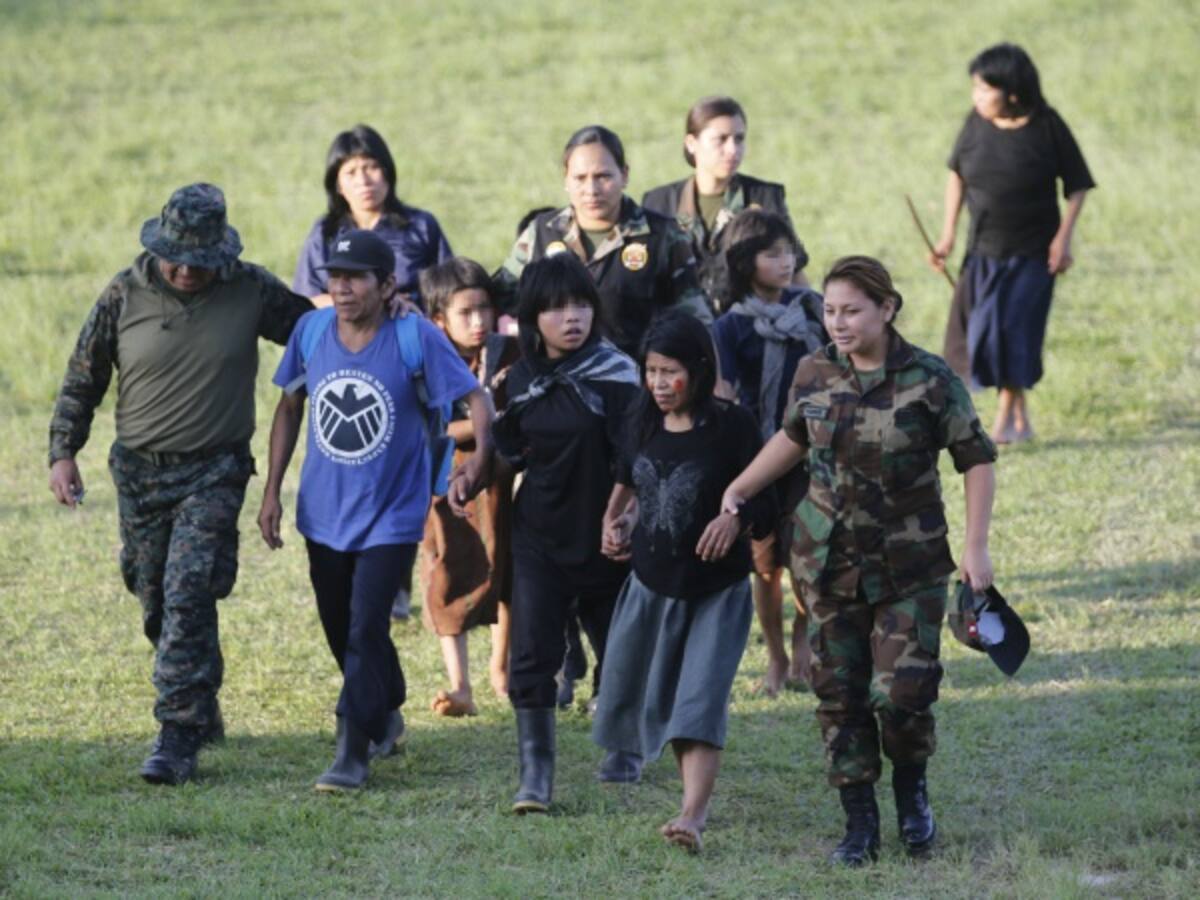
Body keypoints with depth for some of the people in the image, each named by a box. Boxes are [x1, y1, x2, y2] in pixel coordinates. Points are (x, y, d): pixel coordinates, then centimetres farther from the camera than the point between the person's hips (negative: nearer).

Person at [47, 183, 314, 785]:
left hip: (213, 473, -3)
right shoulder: (126, 295, -3)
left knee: (188, 595, -15)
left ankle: (177, 739, -14)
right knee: (157, 601, 10)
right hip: (139, 471, 3)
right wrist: (63, 452, 1)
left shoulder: (251, 292, -6)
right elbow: (82, 379, 6)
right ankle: (202, 711, 30)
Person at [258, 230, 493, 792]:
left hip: (391, 514, -5)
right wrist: (272, 491, 8)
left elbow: (475, 398, -13)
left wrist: (478, 460, -32)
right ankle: (385, 714, 44)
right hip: (325, 511, 5)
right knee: (340, 630, 17)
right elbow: (290, 407, 10)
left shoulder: (415, 339, -16)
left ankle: (352, 754, -6)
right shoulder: (312, 332, -4)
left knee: (365, 629, -13)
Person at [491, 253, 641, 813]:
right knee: (531, 655, -9)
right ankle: (536, 772, -8)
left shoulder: (614, 374, -12)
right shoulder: (524, 378, 3)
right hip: (539, 536, 3)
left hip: (602, 537, -3)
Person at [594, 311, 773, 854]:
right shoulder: (644, 421, 0)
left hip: (717, 589, -6)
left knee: (700, 700, -16)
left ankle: (692, 816, -25)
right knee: (659, 698, 12)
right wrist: (614, 517, 6)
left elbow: (767, 497, -12)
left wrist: (738, 518, -32)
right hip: (653, 583, 6)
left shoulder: (730, 426, -16)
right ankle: (696, 794, 36)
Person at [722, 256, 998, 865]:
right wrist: (736, 491, 14)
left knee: (902, 693, -10)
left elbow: (977, 460, -6)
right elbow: (793, 439, 19)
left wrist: (976, 549, -11)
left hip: (909, 566, -4)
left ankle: (910, 791, 21)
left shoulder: (929, 381, -12)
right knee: (839, 695, 4)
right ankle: (859, 825, 15)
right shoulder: (814, 374, 0)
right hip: (829, 561, 4)